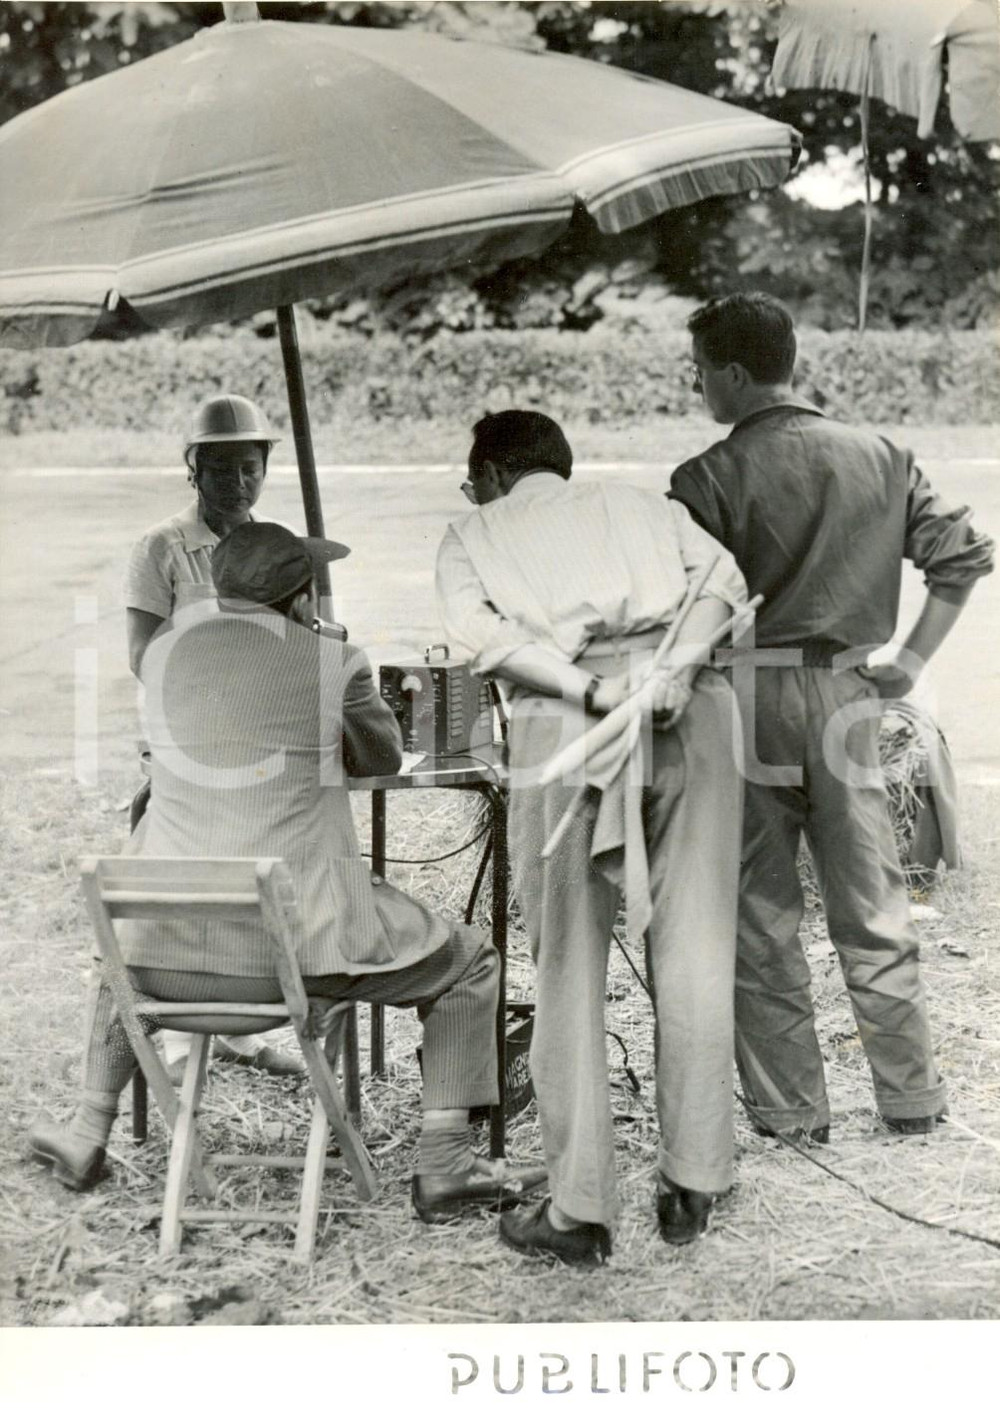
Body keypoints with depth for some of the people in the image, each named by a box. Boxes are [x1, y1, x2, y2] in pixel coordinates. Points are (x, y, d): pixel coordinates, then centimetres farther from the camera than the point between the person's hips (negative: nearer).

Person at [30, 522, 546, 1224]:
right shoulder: (335, 666, -4)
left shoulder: (163, 652, 6)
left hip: (171, 952, 4)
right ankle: (444, 1162, 12)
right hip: (298, 942, -4)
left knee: (127, 935, 40)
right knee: (469, 963, 17)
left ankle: (89, 1133, 43)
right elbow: (384, 759, 14)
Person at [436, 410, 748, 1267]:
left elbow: (477, 630, 0)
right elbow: (724, 574, 7)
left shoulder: (472, 533, 23)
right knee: (695, 950, 9)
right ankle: (693, 1187, 15)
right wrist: (678, 664, -6)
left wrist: (589, 691, -9)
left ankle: (581, 1212, 8)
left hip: (567, 718, -2)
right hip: (691, 707, 2)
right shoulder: (639, 503, 29)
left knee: (570, 967, 5)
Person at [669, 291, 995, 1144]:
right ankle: (913, 1099, 20)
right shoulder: (880, 459, 6)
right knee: (873, 910, 13)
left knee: (761, 914, 7)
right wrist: (913, 658, 9)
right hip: (846, 696, 4)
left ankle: (792, 1113, 12)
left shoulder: (708, 479, -9)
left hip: (746, 697, -4)